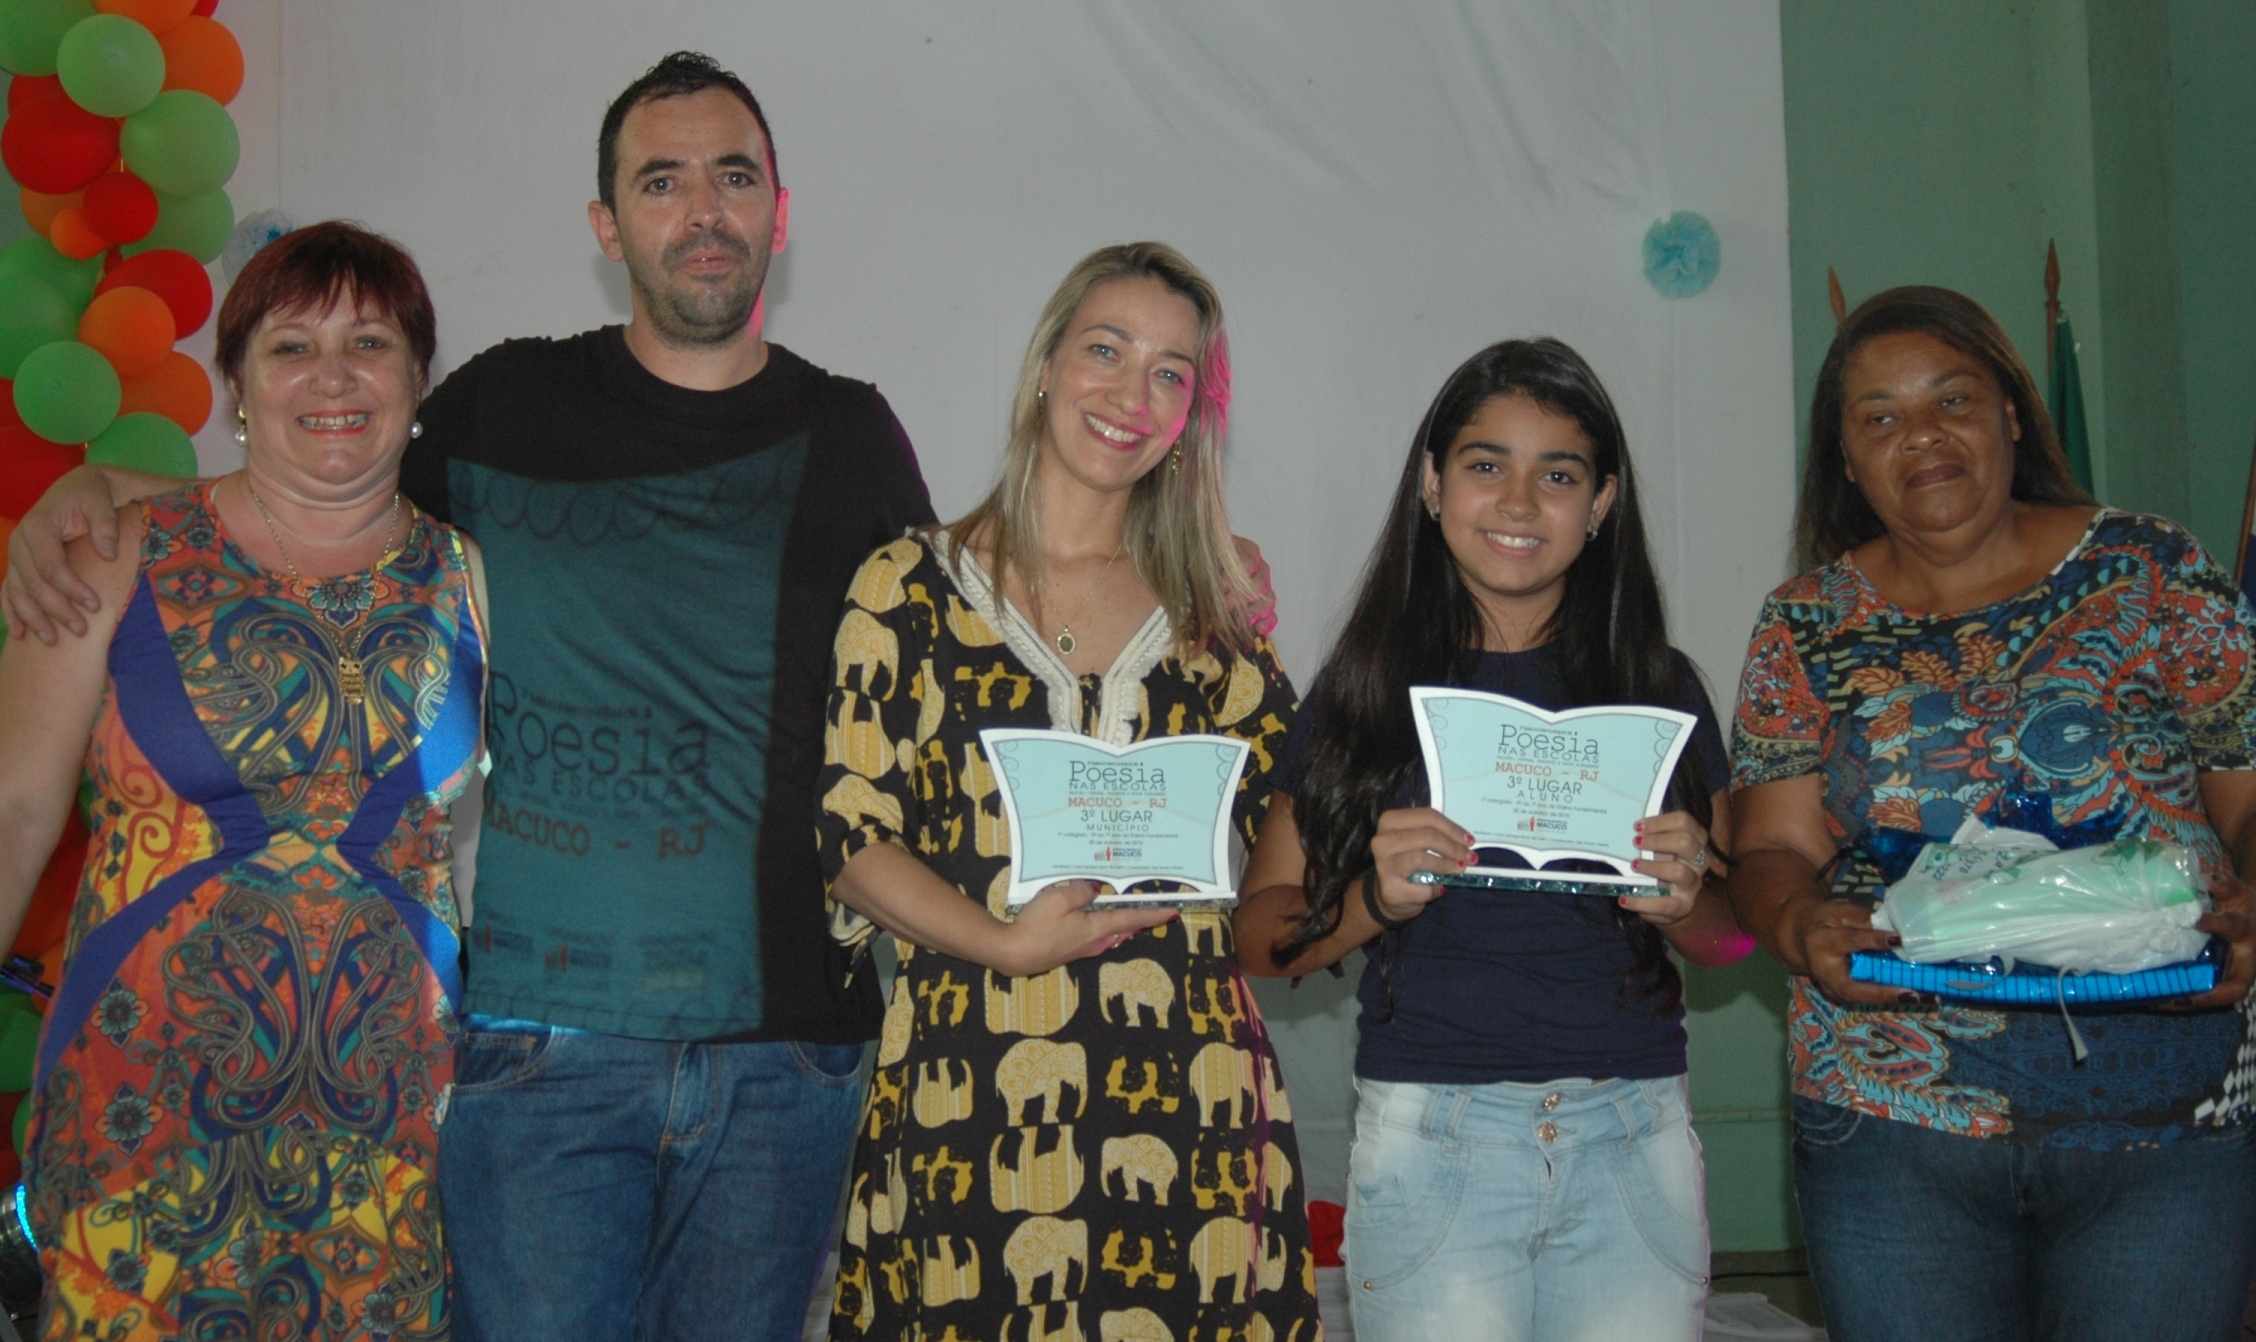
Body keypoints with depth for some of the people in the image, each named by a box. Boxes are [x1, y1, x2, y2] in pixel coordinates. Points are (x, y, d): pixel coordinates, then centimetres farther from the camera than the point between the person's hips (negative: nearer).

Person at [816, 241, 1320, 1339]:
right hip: (972, 1094, -2)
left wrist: (1242, 631, 3)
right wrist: (1005, 942, -14)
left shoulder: (1213, 605, 14)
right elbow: (854, 842, -2)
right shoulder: (911, 587, 4)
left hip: (1187, 1089, 3)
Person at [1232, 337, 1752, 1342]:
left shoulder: (1658, 689, 8)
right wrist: (1379, 896, -16)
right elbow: (1261, 935, 3)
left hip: (1633, 1137, 2)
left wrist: (1682, 899, -10)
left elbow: (1730, 937, 12)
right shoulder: (1369, 688, 3)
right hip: (1430, 1137, -1)